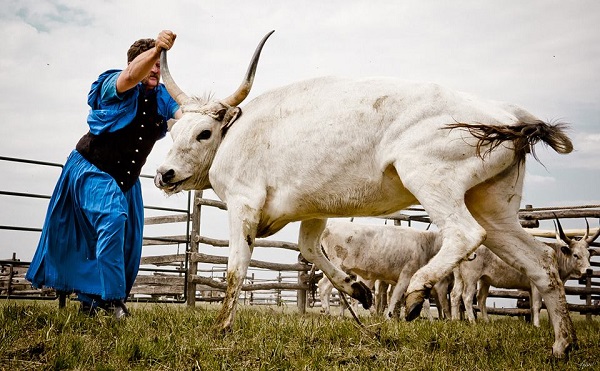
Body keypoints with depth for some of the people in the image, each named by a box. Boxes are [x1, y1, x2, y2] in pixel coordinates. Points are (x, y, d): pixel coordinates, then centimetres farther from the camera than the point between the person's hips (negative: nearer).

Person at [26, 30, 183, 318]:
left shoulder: (162, 97, -1)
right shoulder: (115, 85, -18)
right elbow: (133, 74, -41)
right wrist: (157, 48, -60)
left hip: (125, 178, 7)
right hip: (91, 169, -7)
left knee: (129, 239, 9)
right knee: (112, 217, -30)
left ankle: (90, 300, 26)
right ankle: (111, 297, -25)